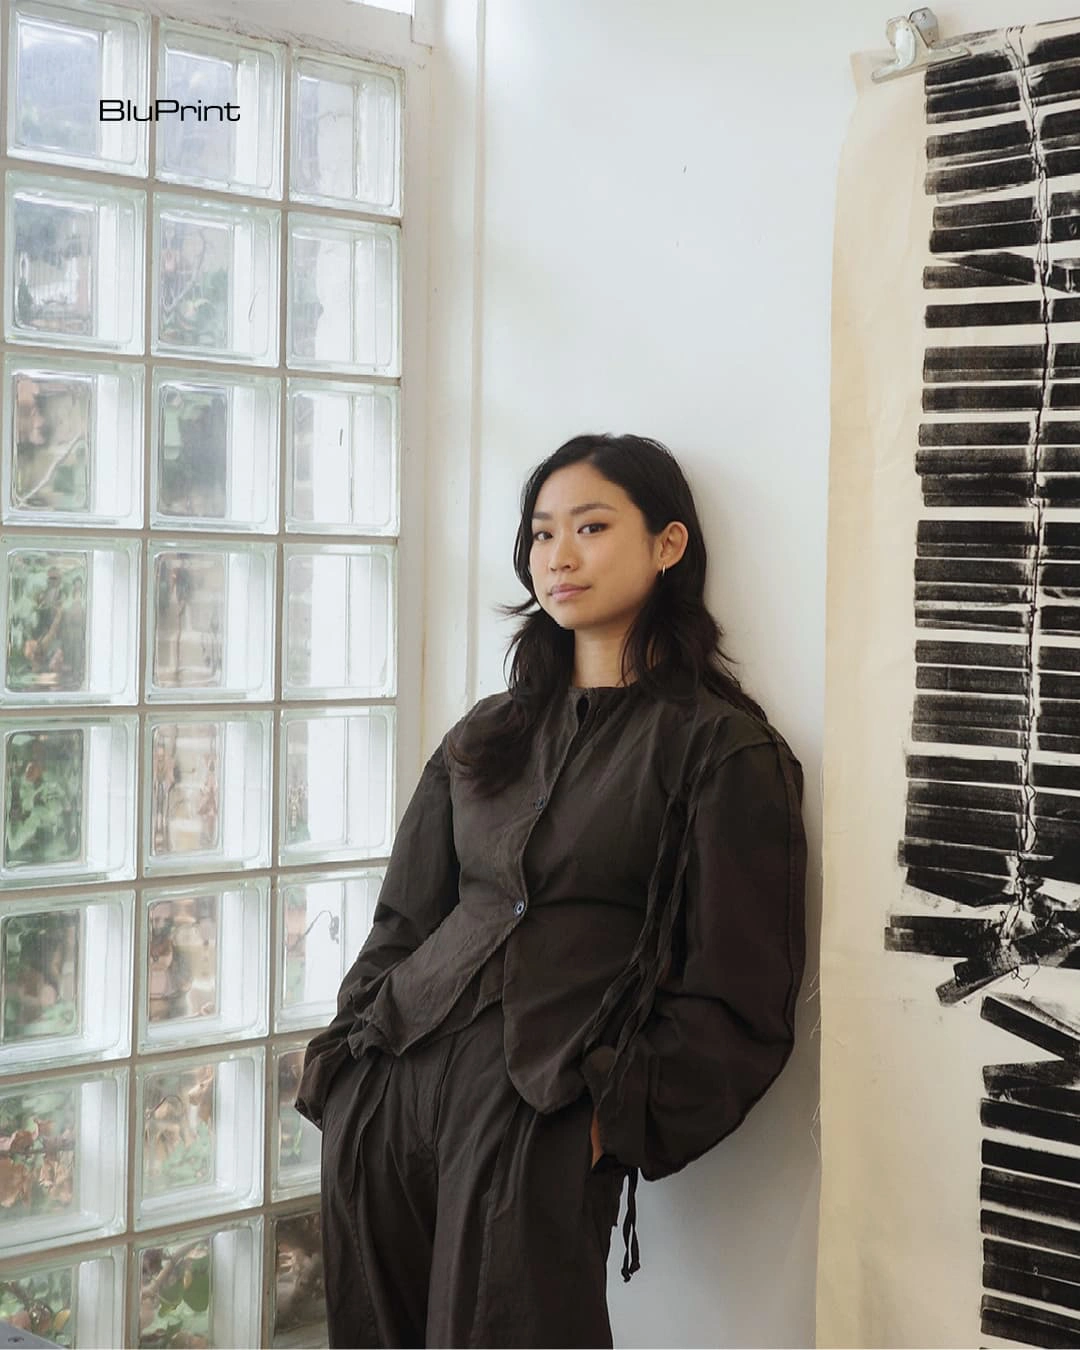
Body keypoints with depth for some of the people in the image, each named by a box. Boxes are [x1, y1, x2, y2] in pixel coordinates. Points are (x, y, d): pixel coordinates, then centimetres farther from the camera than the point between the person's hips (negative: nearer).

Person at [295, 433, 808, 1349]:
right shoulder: (488, 732, 15)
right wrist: (347, 1058, 4)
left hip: (541, 1127, -5)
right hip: (387, 1093, 5)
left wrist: (617, 1116, -11)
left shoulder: (723, 749, -2)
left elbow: (736, 997, -5)